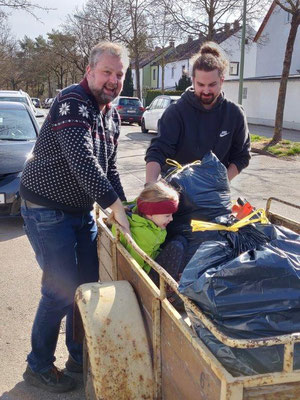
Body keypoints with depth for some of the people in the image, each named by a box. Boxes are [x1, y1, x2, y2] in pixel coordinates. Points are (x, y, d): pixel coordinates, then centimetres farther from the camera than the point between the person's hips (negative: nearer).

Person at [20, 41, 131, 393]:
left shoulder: (111, 116, 9)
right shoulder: (72, 102, -20)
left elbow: (109, 169, 13)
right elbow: (82, 161, -32)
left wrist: (124, 209, 3)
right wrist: (116, 206, -33)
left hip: (81, 211, 9)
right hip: (47, 212, -8)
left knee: (88, 283, 12)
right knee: (61, 290, -4)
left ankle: (80, 356, 32)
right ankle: (38, 367, 19)